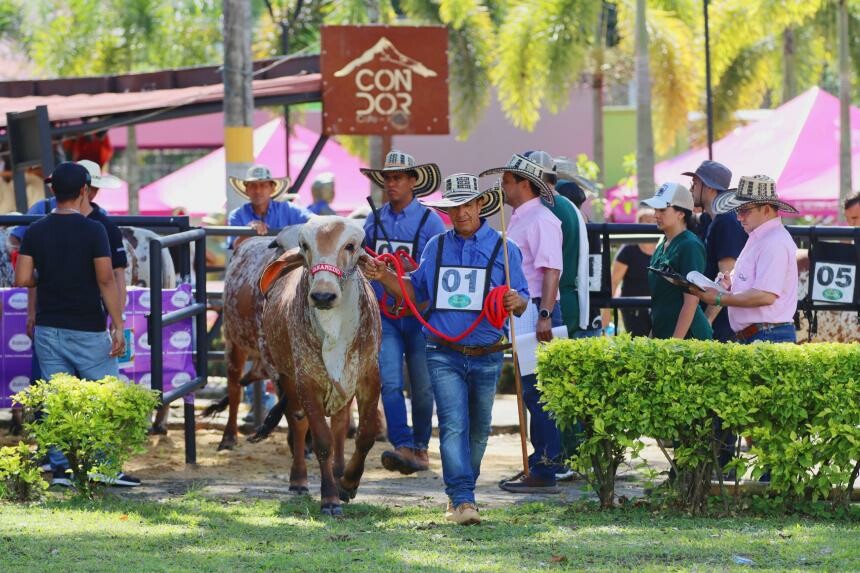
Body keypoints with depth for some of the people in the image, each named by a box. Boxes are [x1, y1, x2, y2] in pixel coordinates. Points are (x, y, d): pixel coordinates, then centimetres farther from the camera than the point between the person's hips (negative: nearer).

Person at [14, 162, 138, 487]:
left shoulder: (35, 232, 1)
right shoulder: (93, 231, -10)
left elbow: (22, 279, -2)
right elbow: (106, 280, -13)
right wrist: (118, 327, -10)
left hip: (48, 329, 4)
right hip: (87, 330, -4)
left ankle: (60, 467, 5)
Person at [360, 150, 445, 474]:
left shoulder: (429, 221, -2)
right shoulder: (374, 221, 9)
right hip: (384, 314, 2)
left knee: (422, 386, 6)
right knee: (390, 382, -13)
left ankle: (420, 447, 20)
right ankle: (403, 447, -19)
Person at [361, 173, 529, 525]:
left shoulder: (503, 248, 1)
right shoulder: (435, 248, 9)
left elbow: (521, 302, -1)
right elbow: (415, 292, 16)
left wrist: (516, 302, -25)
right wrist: (384, 277, 1)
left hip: (486, 357, 0)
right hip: (444, 355, 0)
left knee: (478, 430, 12)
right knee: (453, 425, -13)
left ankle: (461, 491, 30)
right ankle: (462, 500, -20)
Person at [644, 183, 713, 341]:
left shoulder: (690, 246, -11)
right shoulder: (661, 246, 15)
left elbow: (691, 300, -16)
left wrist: (675, 341, -19)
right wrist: (653, 334, 18)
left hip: (687, 335, -8)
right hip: (661, 334, 8)